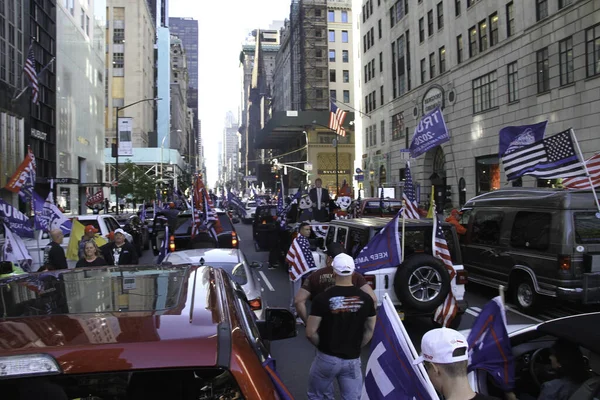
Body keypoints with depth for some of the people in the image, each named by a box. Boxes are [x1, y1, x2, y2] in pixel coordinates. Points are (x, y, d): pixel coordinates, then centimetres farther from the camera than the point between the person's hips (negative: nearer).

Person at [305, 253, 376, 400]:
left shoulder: (323, 298, -15)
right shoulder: (366, 299, -5)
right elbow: (370, 330, 5)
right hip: (353, 359, 3)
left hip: (327, 358, -2)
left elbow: (310, 332, -12)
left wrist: (322, 346, 6)